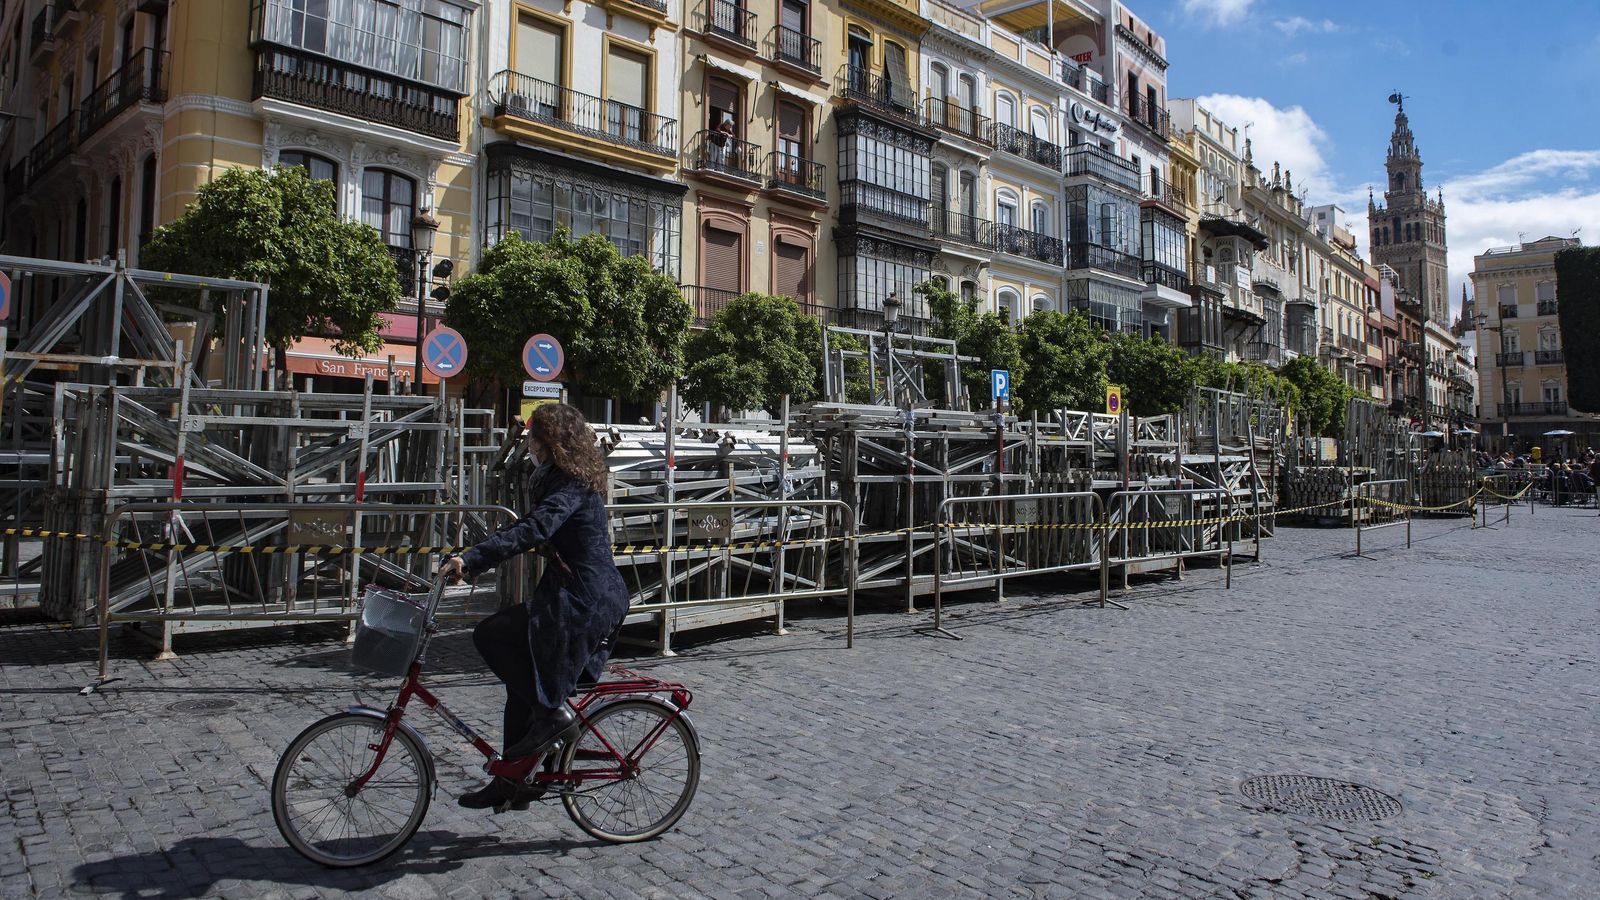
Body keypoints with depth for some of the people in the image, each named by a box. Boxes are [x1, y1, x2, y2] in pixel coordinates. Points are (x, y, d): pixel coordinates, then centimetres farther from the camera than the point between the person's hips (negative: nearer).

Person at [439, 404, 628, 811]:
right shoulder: (566, 480, 17)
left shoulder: (570, 486, -15)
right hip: (595, 597, 10)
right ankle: (512, 781, 23)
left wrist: (471, 559, -35)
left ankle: (550, 712, -5)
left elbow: (533, 530, -30)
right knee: (524, 681, 14)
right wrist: (472, 561, 13)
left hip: (584, 601, -10)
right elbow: (530, 527, 20)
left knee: (491, 634, -13)